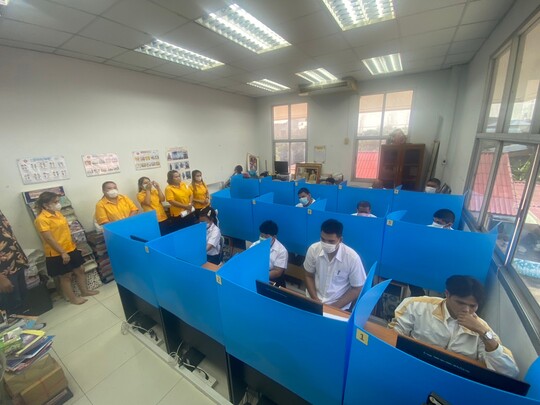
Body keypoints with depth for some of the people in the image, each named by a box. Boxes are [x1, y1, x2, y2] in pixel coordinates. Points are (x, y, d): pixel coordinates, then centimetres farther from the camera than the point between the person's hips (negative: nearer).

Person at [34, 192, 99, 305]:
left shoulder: (58, 213, 7)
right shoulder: (41, 219, -18)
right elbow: (49, 239, -21)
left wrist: (73, 244, 16)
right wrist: (63, 253, -21)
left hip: (71, 249, 7)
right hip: (57, 254, -7)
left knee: (80, 270, 15)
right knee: (65, 276, 8)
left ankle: (84, 291, 31)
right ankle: (72, 298, 24)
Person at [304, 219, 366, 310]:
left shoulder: (352, 257, -18)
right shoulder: (313, 249, -12)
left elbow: (357, 289, -6)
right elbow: (309, 276, 2)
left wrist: (334, 306, -12)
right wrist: (315, 300, -8)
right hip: (315, 301, 2)